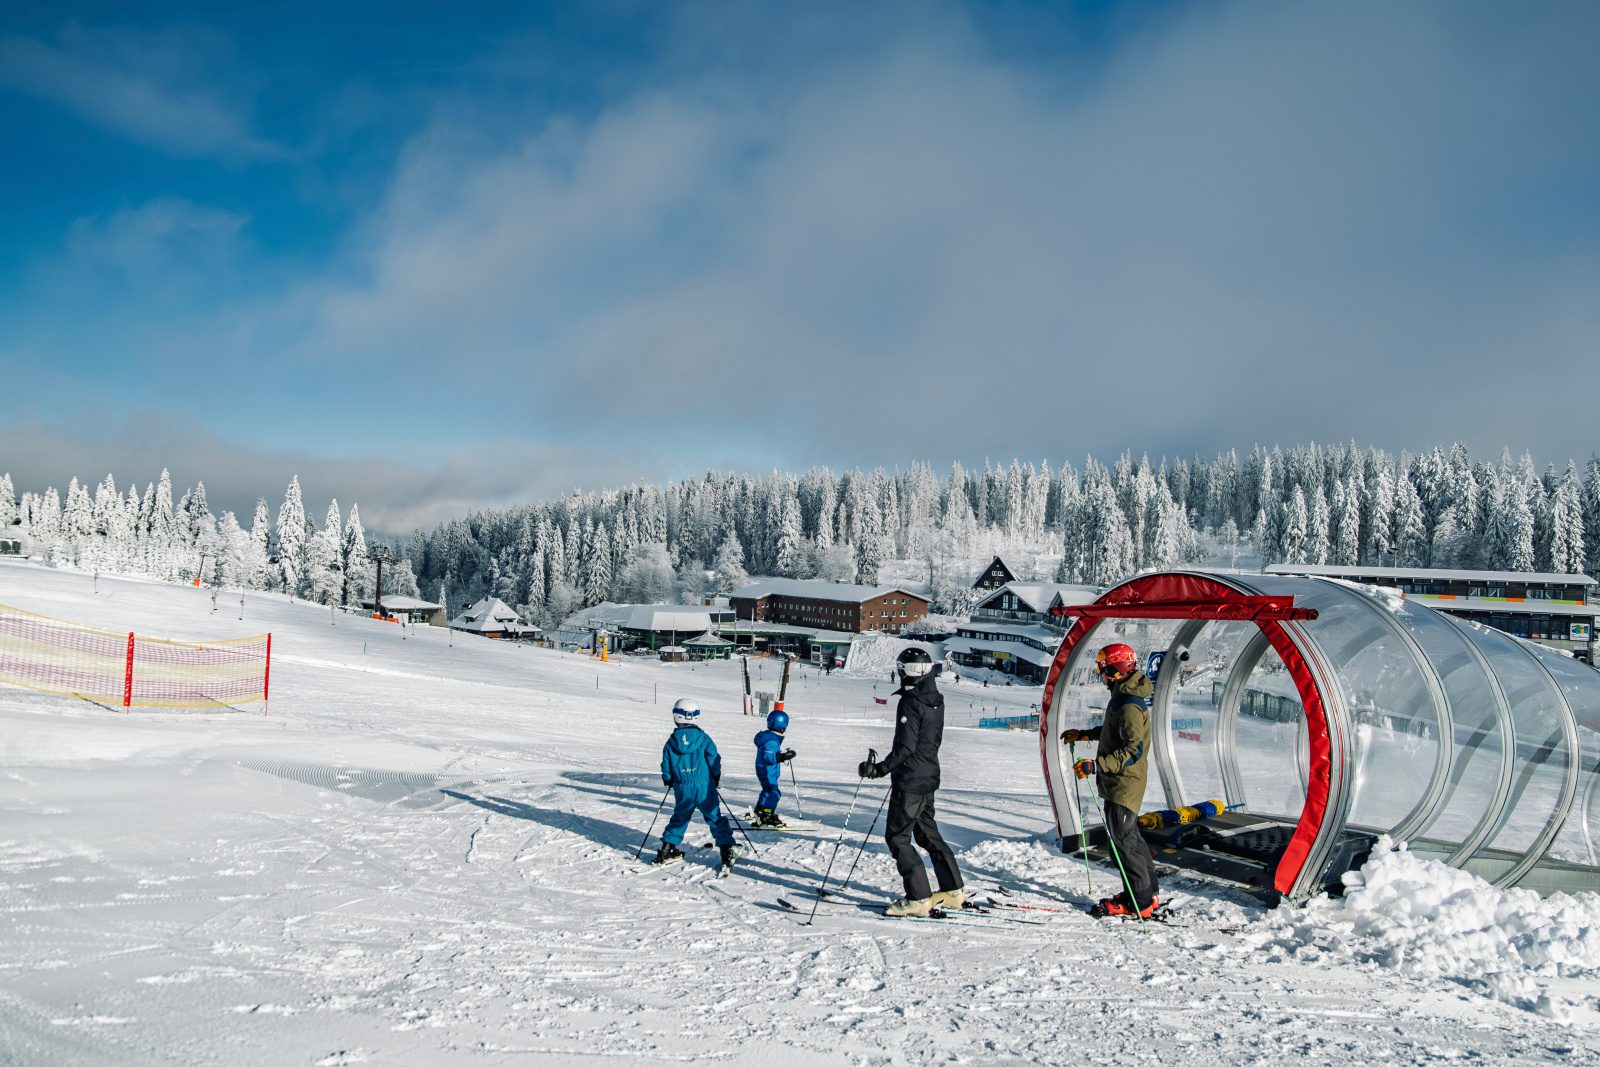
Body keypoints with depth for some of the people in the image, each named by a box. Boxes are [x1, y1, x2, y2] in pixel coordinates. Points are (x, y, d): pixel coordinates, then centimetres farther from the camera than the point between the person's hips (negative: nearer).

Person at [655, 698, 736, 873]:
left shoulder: (671, 742, 0)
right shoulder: (703, 738, -5)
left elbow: (666, 768, 5)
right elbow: (714, 761, -3)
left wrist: (668, 781, 24)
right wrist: (716, 779, 13)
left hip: (682, 790, 2)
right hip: (704, 787, -2)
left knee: (679, 818, 20)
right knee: (716, 818, 4)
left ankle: (667, 849, 20)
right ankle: (726, 850, -2)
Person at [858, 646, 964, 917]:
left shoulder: (910, 703, -19)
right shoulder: (936, 700, 8)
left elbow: (906, 747, -24)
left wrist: (881, 769, -22)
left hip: (910, 781, -9)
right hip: (930, 776, 9)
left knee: (897, 837, -2)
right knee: (928, 833, 19)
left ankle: (918, 898, -2)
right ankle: (954, 890, 23)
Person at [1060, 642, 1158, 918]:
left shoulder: (1129, 705, -24)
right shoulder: (1125, 695, 9)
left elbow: (1133, 750, -29)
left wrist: (1097, 765, -36)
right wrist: (1083, 735, 25)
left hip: (1124, 782, -11)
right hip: (1122, 780, 11)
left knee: (1123, 839, -4)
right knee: (1130, 835, 18)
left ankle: (1139, 901, 4)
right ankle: (1148, 892, 29)